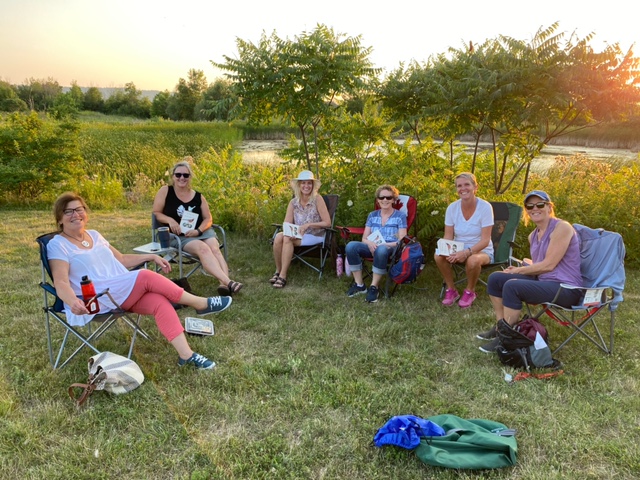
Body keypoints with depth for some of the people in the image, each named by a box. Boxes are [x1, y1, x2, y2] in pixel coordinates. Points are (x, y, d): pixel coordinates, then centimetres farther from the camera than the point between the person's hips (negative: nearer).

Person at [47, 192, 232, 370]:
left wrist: (152, 257, 15)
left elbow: (121, 259, 25)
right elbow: (61, 283, -15)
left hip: (124, 292, 7)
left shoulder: (94, 235, 17)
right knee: (146, 277, -25)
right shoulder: (58, 245, -3)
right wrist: (73, 301, -36)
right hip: (96, 301, -6)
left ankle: (186, 354, -25)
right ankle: (201, 304, -14)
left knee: (160, 301, -21)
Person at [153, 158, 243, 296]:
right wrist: (170, 220, -16)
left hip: (202, 231, 4)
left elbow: (208, 219, 7)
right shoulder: (165, 191, 3)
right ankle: (228, 283, -48)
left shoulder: (198, 196, 8)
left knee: (215, 249, -29)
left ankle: (224, 284, -48)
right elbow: (156, 213, 3)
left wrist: (198, 230, -13)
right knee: (203, 248, -32)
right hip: (179, 236, -4)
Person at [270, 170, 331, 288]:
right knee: (279, 237, -25)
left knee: (287, 239, -29)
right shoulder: (293, 202, 4)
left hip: (314, 236, -4)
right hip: (298, 235, 4)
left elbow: (327, 223, -12)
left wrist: (308, 225, -21)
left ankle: (283, 276, -24)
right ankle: (278, 271, -9)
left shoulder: (317, 199, -9)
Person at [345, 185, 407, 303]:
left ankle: (374, 287, -30)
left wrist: (383, 244, -20)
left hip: (391, 248, -4)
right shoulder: (372, 215, 15)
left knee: (381, 250, -42)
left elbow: (402, 240, -4)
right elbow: (364, 238, 10)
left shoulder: (400, 216, 5)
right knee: (351, 246, -27)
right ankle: (359, 285, -21)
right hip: (372, 247, 4)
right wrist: (370, 243, -16)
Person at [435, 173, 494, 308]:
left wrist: (467, 252, -35)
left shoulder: (485, 207, -16)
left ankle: (470, 291, -6)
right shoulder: (452, 208, -6)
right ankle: (451, 290, -4)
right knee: (439, 255, -27)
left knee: (473, 260, -38)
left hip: (481, 251, -3)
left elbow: (485, 240, -20)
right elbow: (448, 237, -3)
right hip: (459, 250, 3)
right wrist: (449, 251, -26)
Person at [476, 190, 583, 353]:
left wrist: (519, 270, -9)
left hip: (565, 288, -9)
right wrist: (521, 267, -5)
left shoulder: (561, 227, -12)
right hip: (543, 282, 9)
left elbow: (548, 265, -18)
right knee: (495, 278, 2)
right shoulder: (533, 236, 12)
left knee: (512, 286, -28)